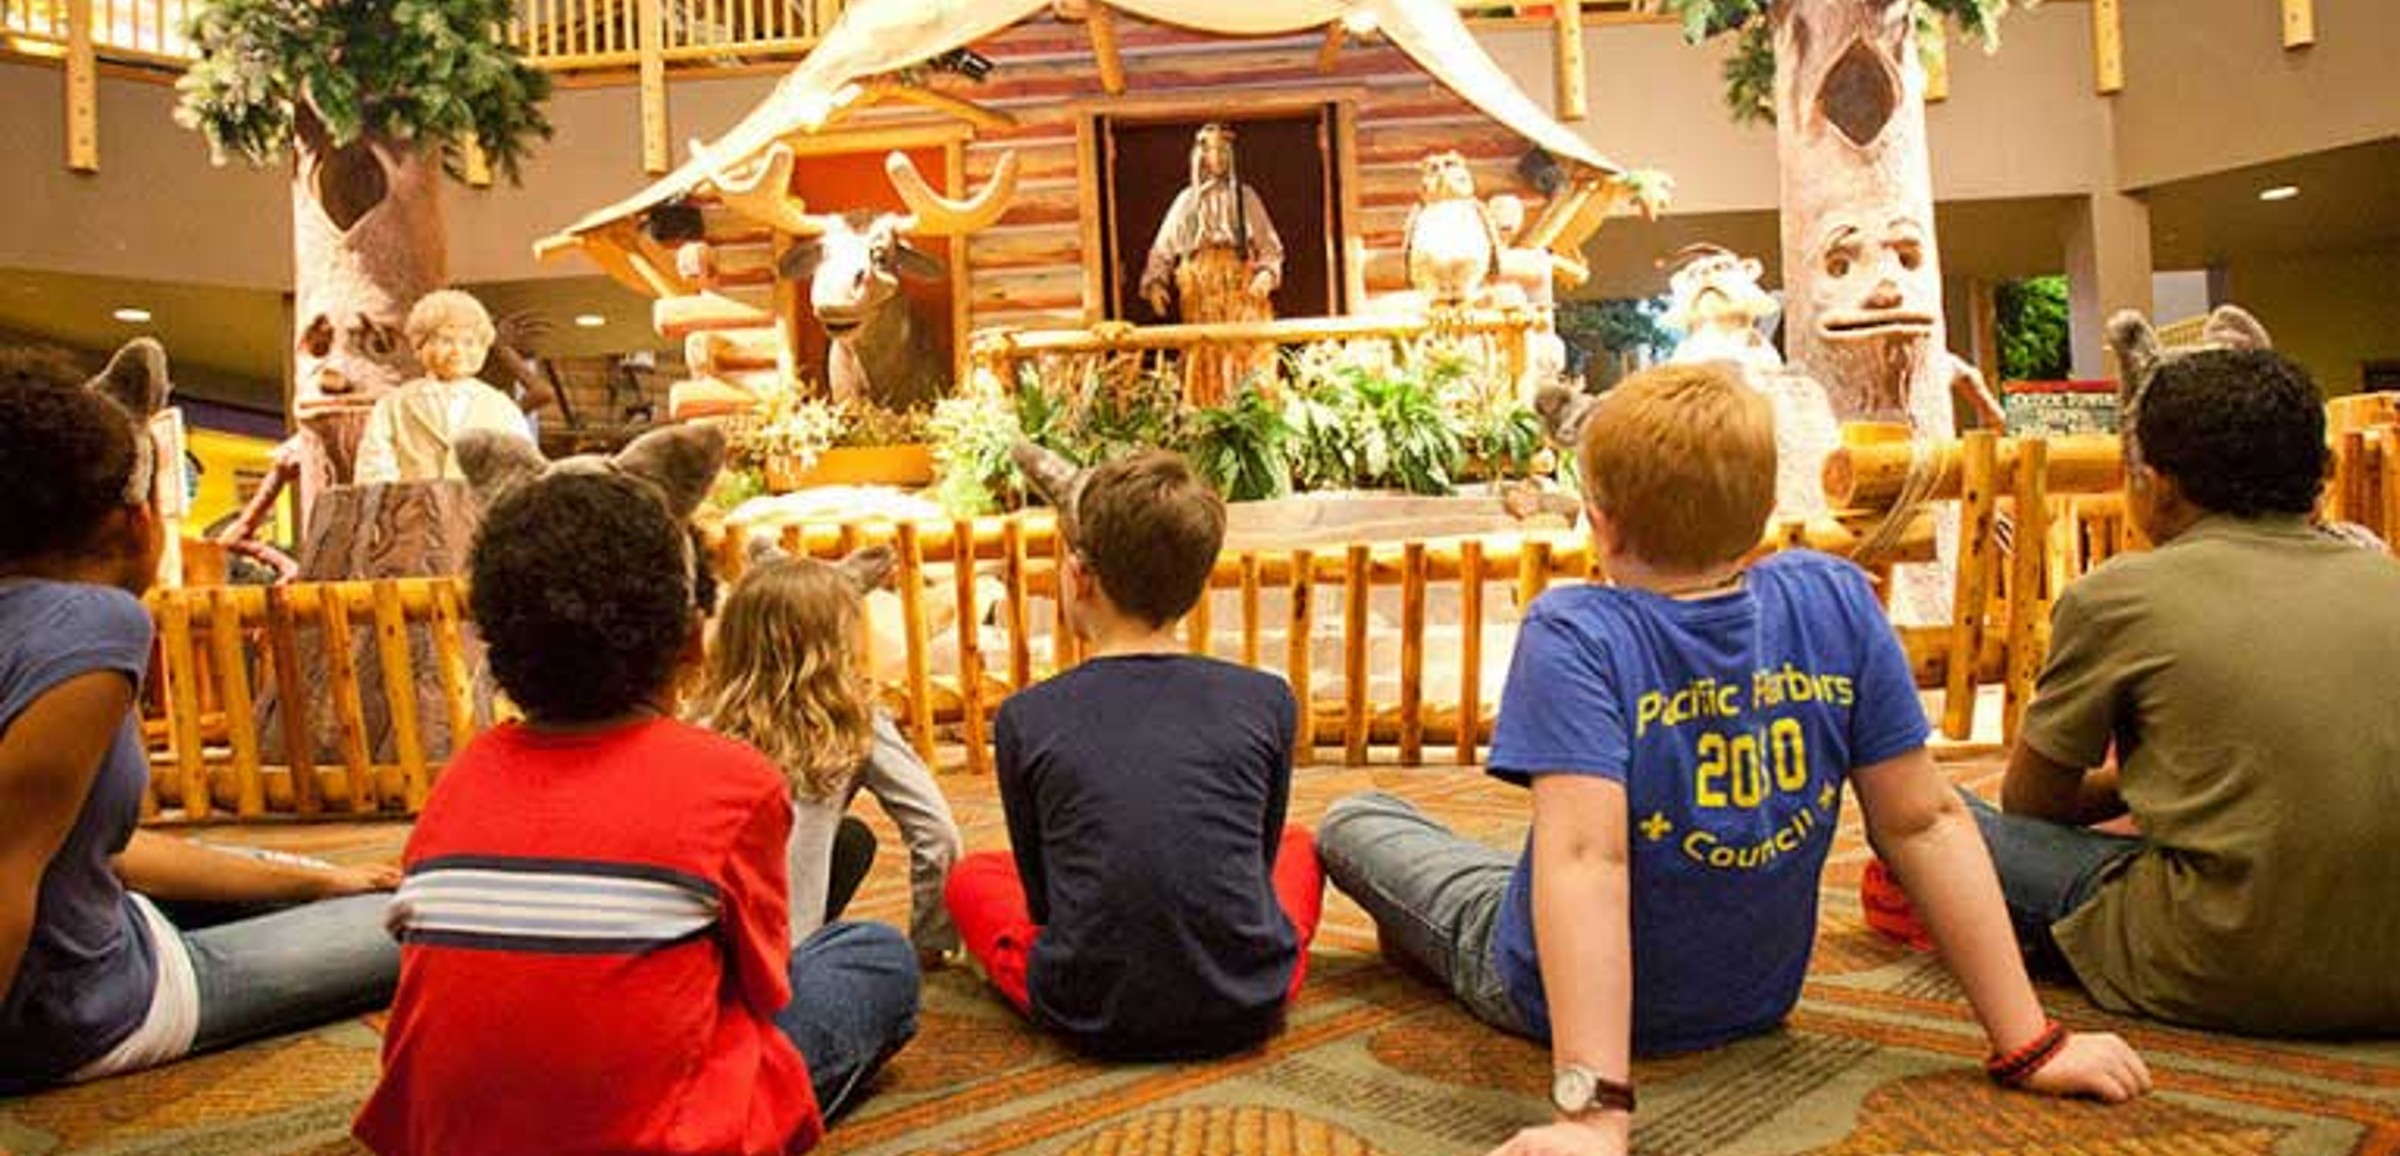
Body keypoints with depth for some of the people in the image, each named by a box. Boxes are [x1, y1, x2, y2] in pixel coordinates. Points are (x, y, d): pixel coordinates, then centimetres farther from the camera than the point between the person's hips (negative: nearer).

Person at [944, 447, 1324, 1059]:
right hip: (1247, 1009, 2)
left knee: (972, 874, 26)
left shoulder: (1025, 719, -5)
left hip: (1091, 1020, -1)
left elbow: (1042, 894, 6)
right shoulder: (1268, 701, -3)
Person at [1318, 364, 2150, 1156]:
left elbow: (1586, 861, -39)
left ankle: (1429, 941, 47)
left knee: (1349, 820, 19)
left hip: (1552, 1001, -4)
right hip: (1754, 1002, 5)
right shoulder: (1835, 604, -17)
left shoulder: (1575, 636, -31)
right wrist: (2030, 1044, -9)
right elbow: (1924, 824, -14)